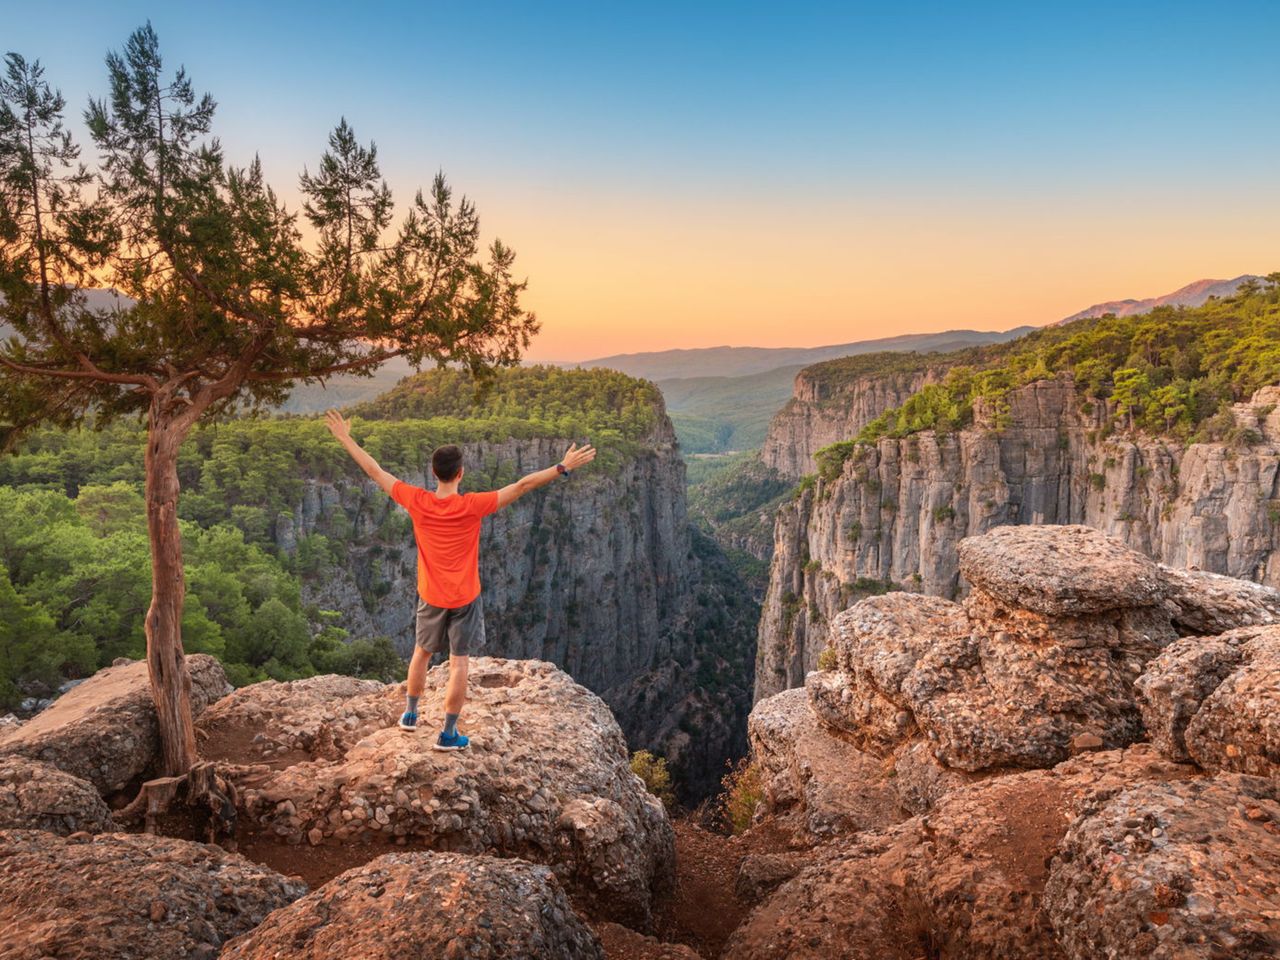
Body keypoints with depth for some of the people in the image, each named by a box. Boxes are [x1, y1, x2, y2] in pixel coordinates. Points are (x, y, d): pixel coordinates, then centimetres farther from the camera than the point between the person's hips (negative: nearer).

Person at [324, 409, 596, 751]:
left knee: (421, 653, 23)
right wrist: (563, 468, -20)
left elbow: (374, 471, -4)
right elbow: (523, 485, -23)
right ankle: (448, 733, 13)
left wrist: (345, 438, 7)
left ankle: (410, 714, 39)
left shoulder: (417, 501, -14)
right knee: (459, 662, 6)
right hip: (466, 597, -3)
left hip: (431, 596, 3)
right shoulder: (472, 506, -22)